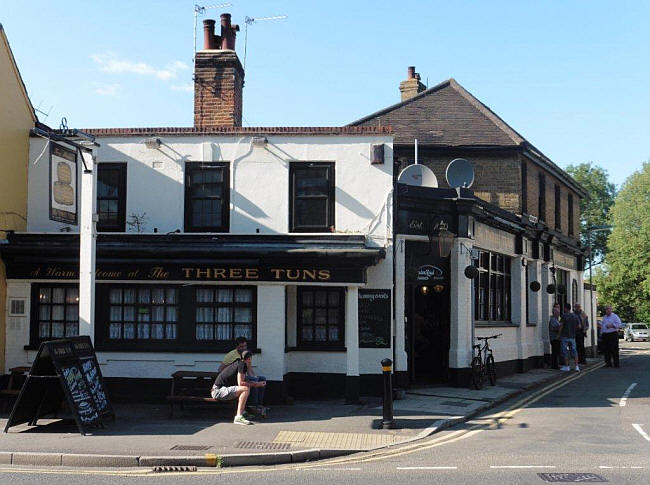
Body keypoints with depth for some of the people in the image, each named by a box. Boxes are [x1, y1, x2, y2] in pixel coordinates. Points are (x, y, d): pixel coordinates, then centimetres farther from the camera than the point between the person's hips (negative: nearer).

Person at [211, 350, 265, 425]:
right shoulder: (242, 364, -11)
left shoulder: (238, 362, 16)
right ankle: (238, 417, -28)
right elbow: (240, 383, -19)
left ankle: (242, 412, 14)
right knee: (246, 389, -25)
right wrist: (255, 384, -9)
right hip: (218, 391, -10)